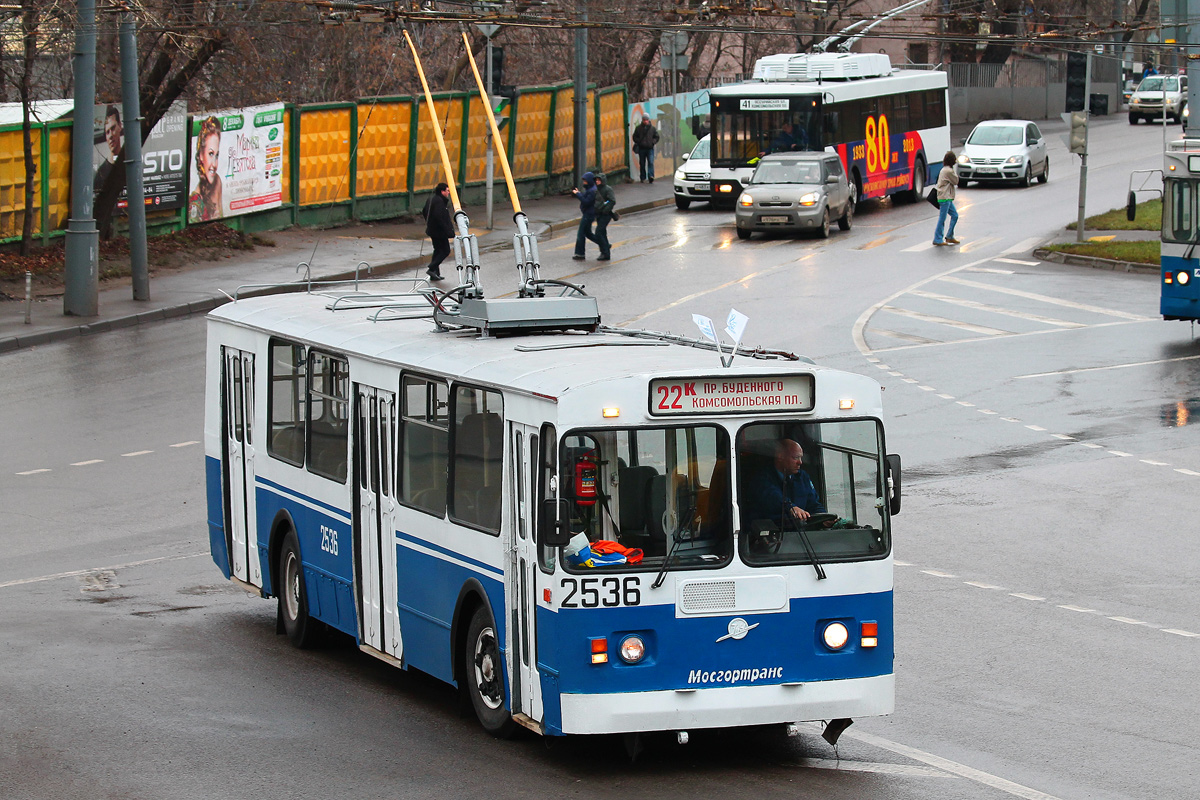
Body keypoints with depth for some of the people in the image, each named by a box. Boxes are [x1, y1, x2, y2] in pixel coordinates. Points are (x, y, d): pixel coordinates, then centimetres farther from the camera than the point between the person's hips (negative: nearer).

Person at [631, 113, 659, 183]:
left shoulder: (653, 128, 7)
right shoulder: (638, 128, 6)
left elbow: (656, 137, 13)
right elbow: (635, 137, 11)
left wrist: (652, 142, -6)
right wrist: (639, 142, -7)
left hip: (650, 148, -1)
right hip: (641, 148, 1)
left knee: (651, 162, -15)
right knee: (642, 164, 5)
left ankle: (651, 176, -19)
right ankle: (643, 178, 13)